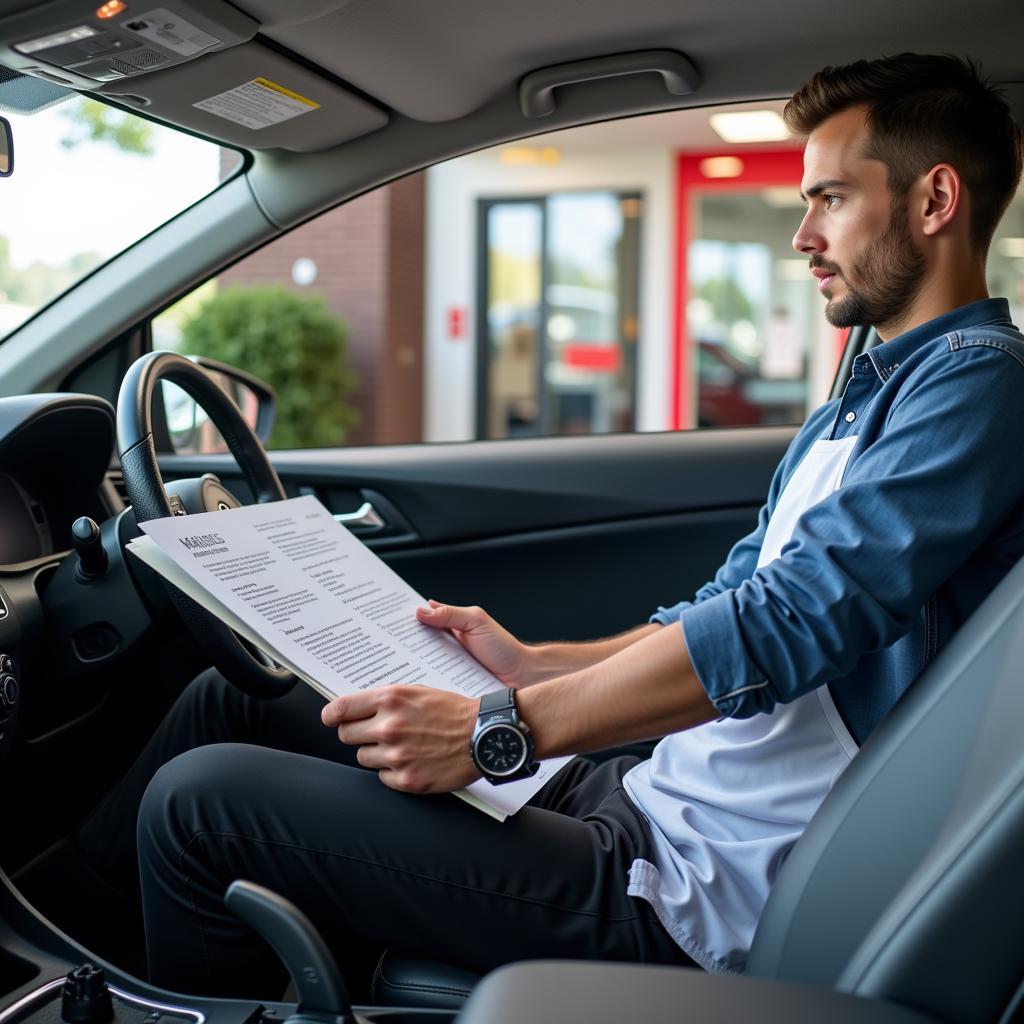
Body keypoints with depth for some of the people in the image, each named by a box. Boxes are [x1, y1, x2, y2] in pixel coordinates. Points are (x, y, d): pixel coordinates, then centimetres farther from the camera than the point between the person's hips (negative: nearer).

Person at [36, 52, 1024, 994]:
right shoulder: (852, 407, 20)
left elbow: (787, 622, -24)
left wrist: (502, 730, -22)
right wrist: (533, 667, 9)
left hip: (689, 893, -9)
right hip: (638, 797, 10)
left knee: (202, 799, -12)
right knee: (226, 702, 10)